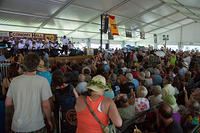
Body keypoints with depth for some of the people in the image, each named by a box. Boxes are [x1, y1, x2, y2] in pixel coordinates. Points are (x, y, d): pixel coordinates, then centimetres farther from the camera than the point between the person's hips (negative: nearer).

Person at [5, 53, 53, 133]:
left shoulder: (14, 81, -4)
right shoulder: (43, 81, -16)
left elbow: (7, 103, 3)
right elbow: (45, 105, -14)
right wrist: (49, 120, 0)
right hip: (36, 126, -3)